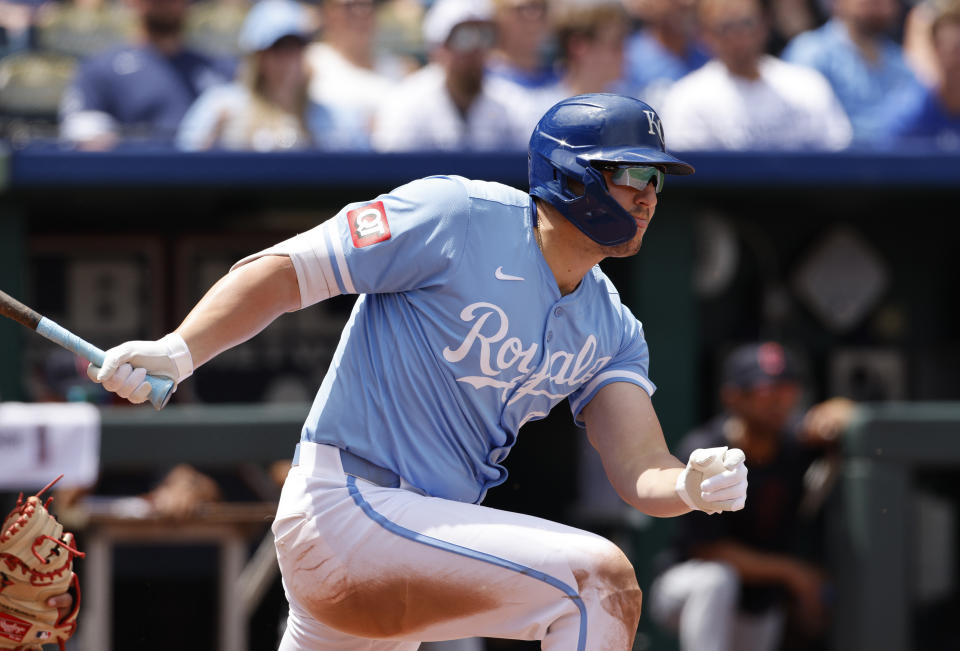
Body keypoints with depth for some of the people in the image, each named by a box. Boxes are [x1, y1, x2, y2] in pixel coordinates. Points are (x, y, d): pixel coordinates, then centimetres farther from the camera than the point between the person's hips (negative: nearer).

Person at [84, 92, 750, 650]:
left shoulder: (611, 329, 9)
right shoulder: (458, 217, -12)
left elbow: (639, 469, -1)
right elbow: (283, 273, -12)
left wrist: (694, 485, -25)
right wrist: (177, 351, -28)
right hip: (344, 509, -9)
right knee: (600, 576, -23)